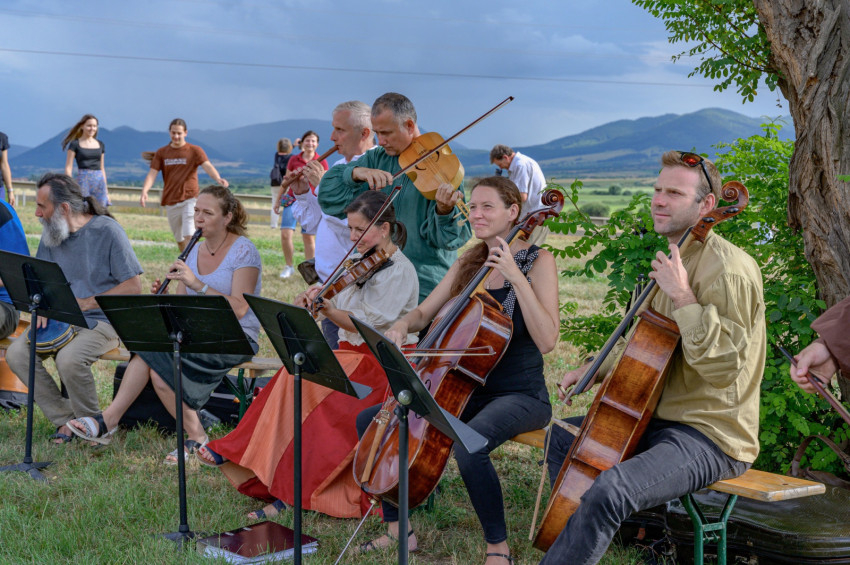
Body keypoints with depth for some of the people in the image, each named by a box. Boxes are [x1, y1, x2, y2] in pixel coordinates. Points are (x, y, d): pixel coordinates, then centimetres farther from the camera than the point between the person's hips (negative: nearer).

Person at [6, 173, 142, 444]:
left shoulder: (107, 231, -12)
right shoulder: (51, 234, 8)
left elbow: (133, 286, -13)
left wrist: (88, 303, -19)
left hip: (103, 321, -7)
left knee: (69, 358, -33)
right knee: (16, 353, -14)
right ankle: (65, 420, -6)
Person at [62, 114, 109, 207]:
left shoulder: (100, 145, 14)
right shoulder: (75, 144, 1)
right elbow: (68, 167, -2)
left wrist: (106, 188, 15)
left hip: (99, 181, 4)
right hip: (83, 180, -4)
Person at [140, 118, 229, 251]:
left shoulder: (195, 151, -1)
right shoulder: (161, 153, 9)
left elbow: (207, 166, -17)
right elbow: (152, 174, 0)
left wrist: (218, 178, -39)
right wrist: (144, 191, -20)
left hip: (190, 199, -4)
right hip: (170, 202, 4)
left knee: (189, 236, -18)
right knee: (180, 240, 13)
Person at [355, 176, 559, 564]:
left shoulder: (537, 261, -8)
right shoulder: (468, 264, 11)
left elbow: (546, 340, -19)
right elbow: (423, 313, 16)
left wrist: (516, 278, -25)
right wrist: (403, 325, -7)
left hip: (520, 396, -7)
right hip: (467, 392, 7)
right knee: (371, 420, -3)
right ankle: (397, 528, 6)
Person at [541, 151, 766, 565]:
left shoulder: (730, 270, -19)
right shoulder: (674, 260, 12)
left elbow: (723, 367, -26)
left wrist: (683, 296, -28)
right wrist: (595, 369, 14)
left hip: (710, 437, -10)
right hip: (659, 419, 10)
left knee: (609, 491, -33)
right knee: (561, 437, 20)